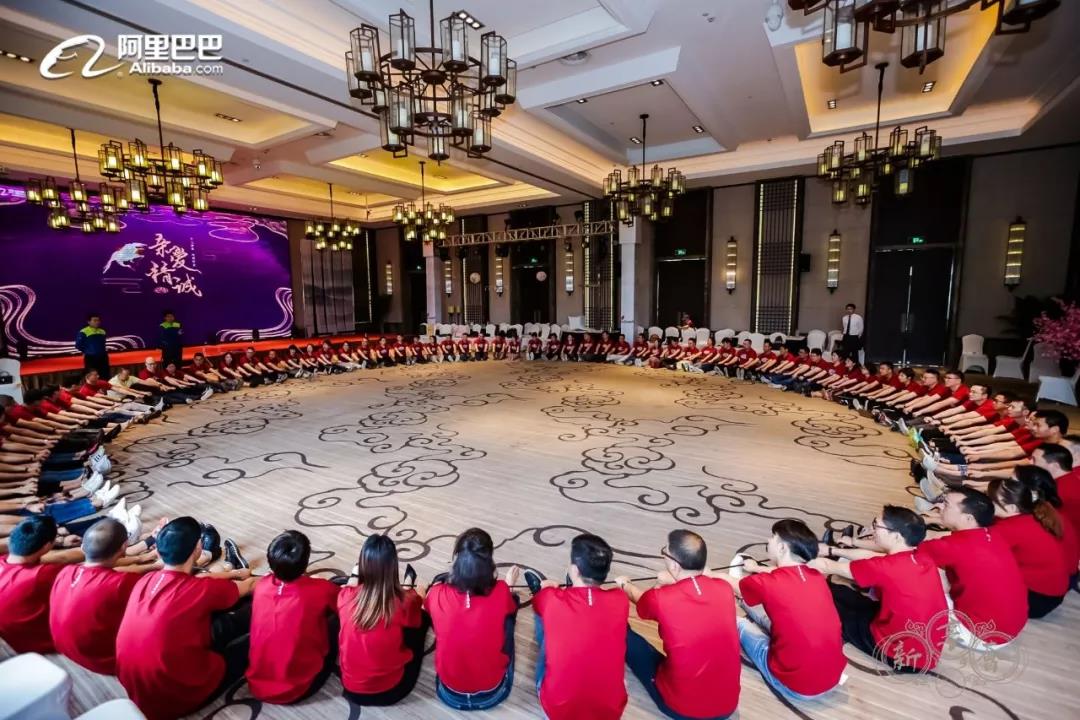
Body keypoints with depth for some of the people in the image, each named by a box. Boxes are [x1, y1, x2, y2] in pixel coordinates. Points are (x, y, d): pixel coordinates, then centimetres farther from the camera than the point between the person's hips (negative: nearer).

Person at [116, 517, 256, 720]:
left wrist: (234, 573, 30)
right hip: (173, 699, -7)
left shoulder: (146, 580, -6)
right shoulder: (203, 590, -24)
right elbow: (249, 588, -1)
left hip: (133, 687, 7)